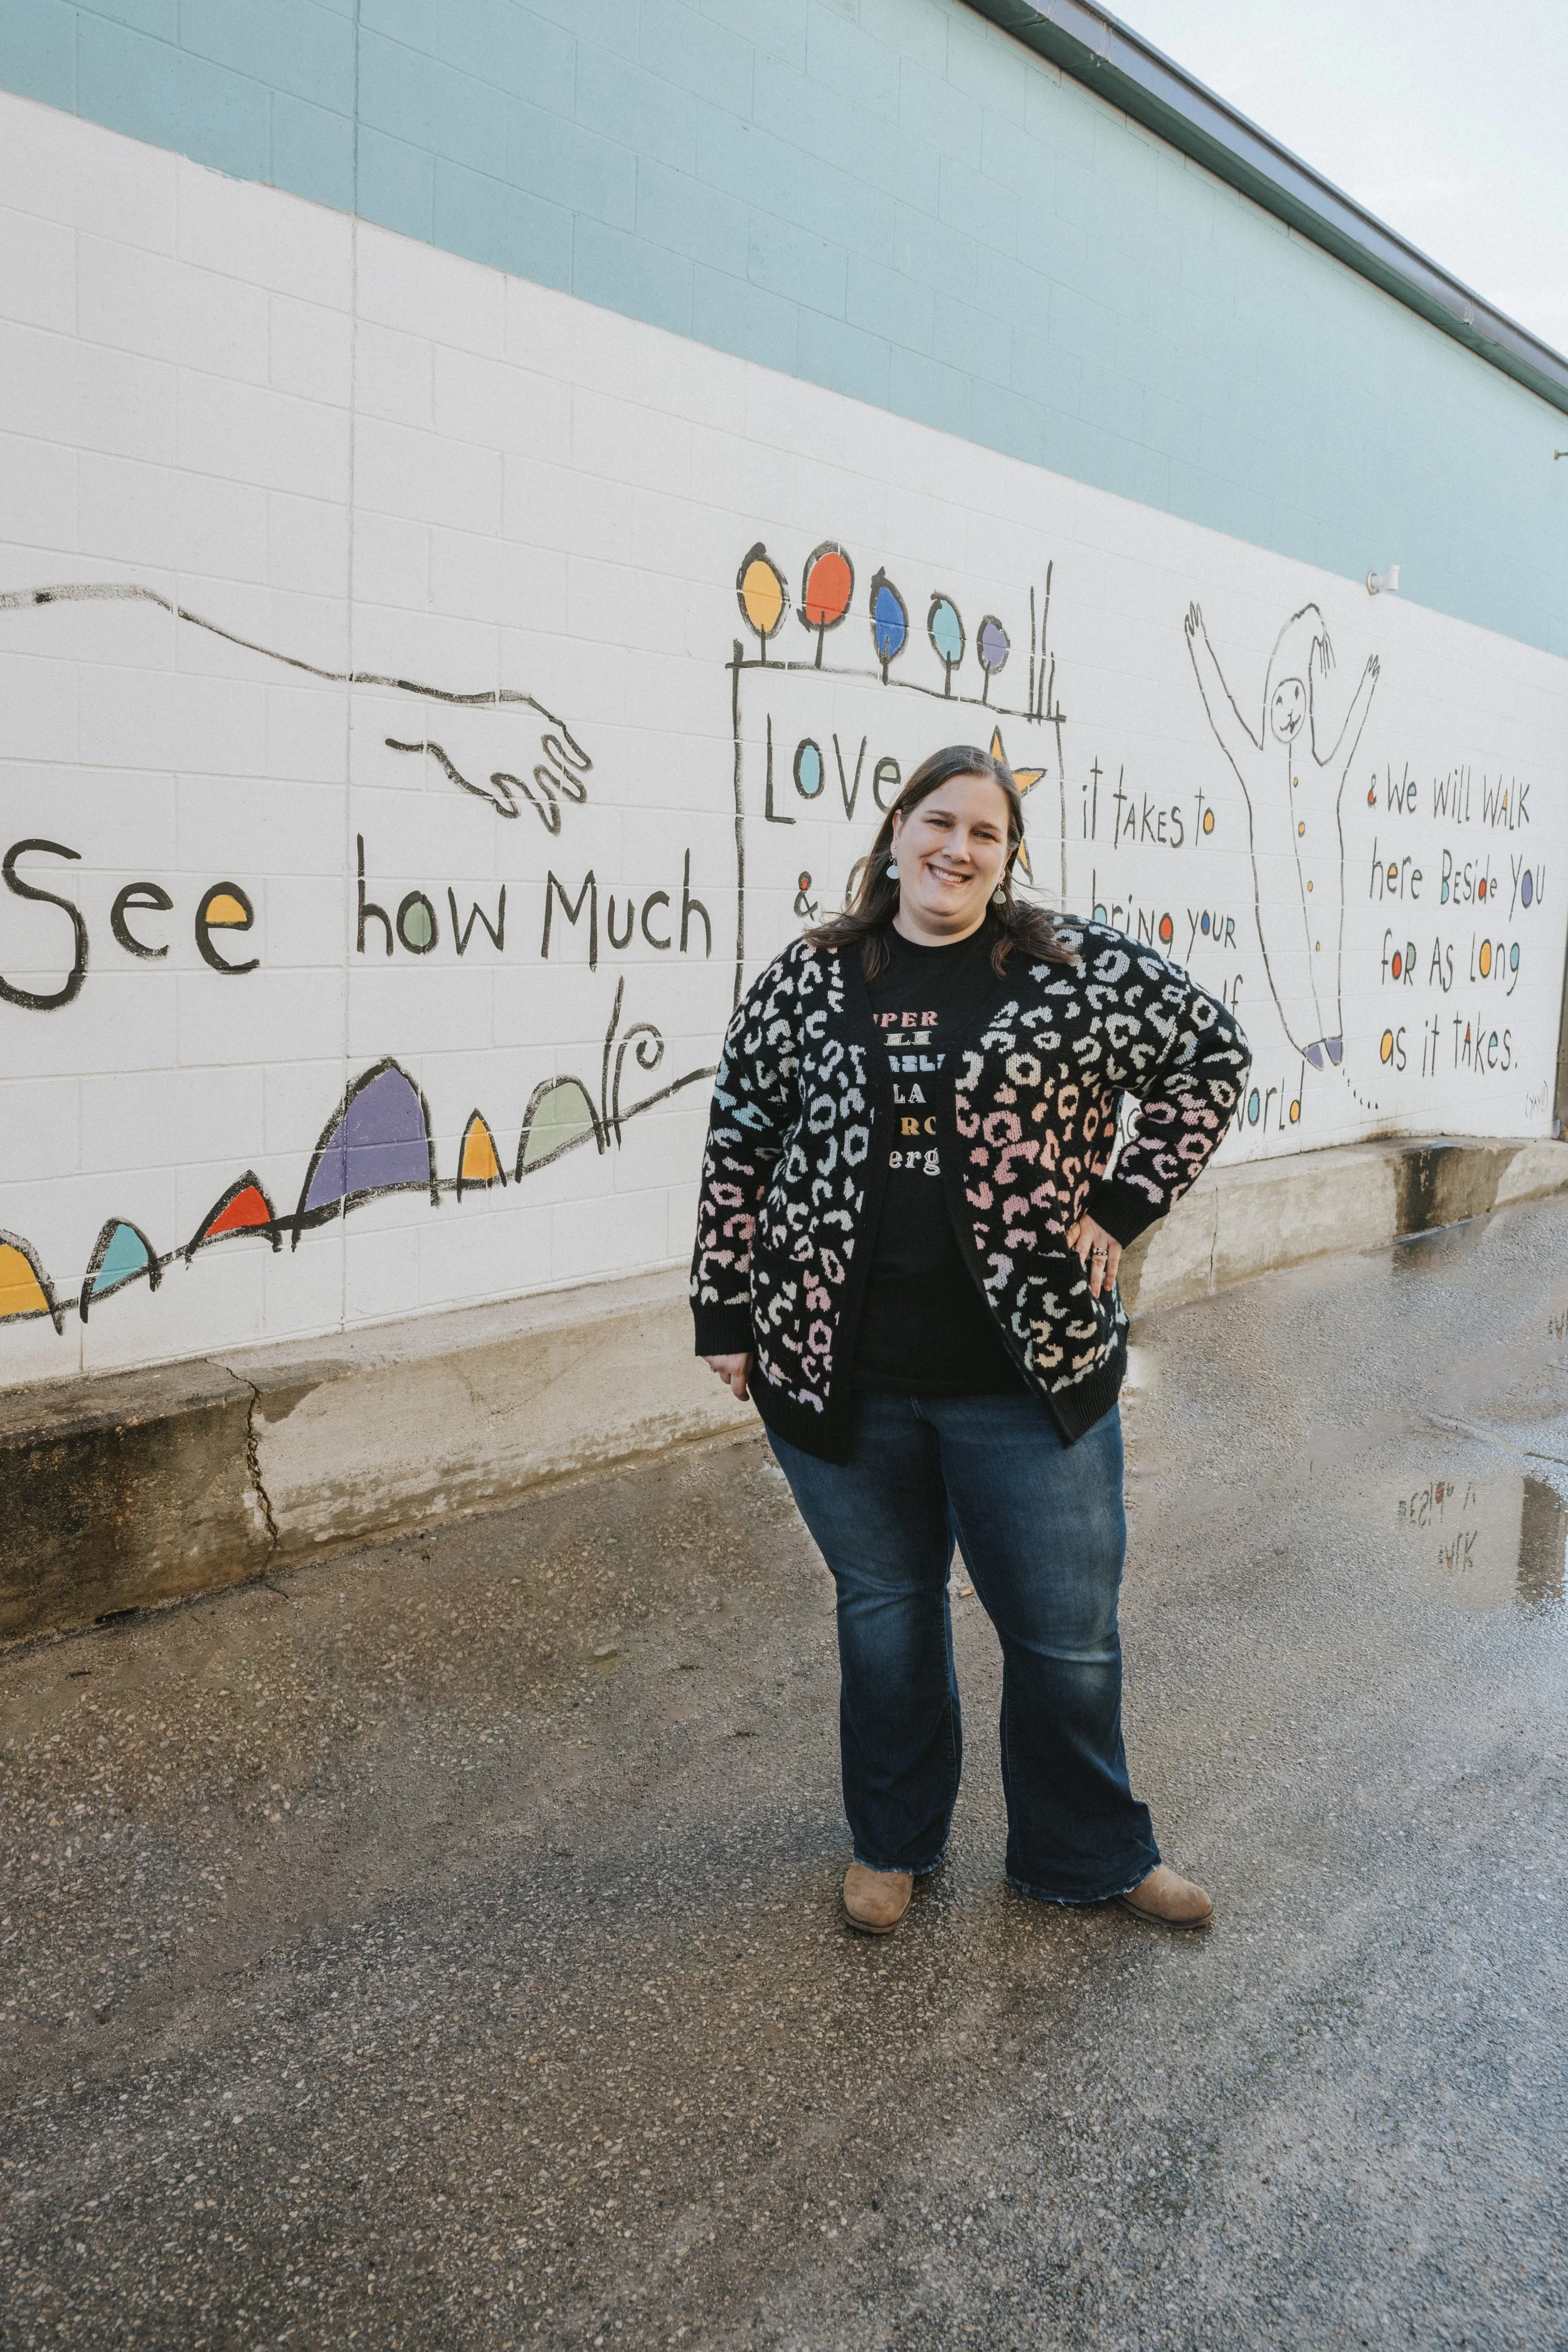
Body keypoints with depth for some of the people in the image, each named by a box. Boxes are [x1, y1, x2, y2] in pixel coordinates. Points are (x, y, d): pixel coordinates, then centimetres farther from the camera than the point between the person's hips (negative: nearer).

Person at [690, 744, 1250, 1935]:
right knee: (884, 1606, 18)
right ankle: (894, 1843, 40)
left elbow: (1213, 1051, 5)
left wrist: (1122, 1204, -2)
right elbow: (739, 1144, 7)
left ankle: (1091, 1852, 37)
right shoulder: (808, 978, 2)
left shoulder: (1076, 969, -3)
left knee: (1069, 1629, 11)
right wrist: (728, 1314, 5)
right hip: (840, 1377, 1)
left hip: (1030, 1372, -1)